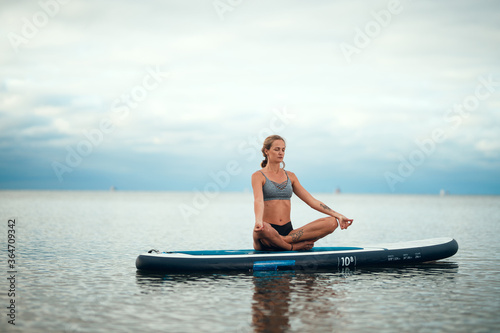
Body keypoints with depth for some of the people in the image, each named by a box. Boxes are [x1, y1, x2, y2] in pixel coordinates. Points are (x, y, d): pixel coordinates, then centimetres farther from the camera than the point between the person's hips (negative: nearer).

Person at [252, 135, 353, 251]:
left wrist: (338, 215, 2)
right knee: (262, 228, -43)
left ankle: (286, 240, -26)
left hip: (289, 231, 5)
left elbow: (312, 201, 13)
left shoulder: (290, 176, 18)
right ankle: (294, 246, -20)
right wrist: (258, 221, -40)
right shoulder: (258, 176, 2)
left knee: (332, 222, -15)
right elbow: (258, 200, -18)